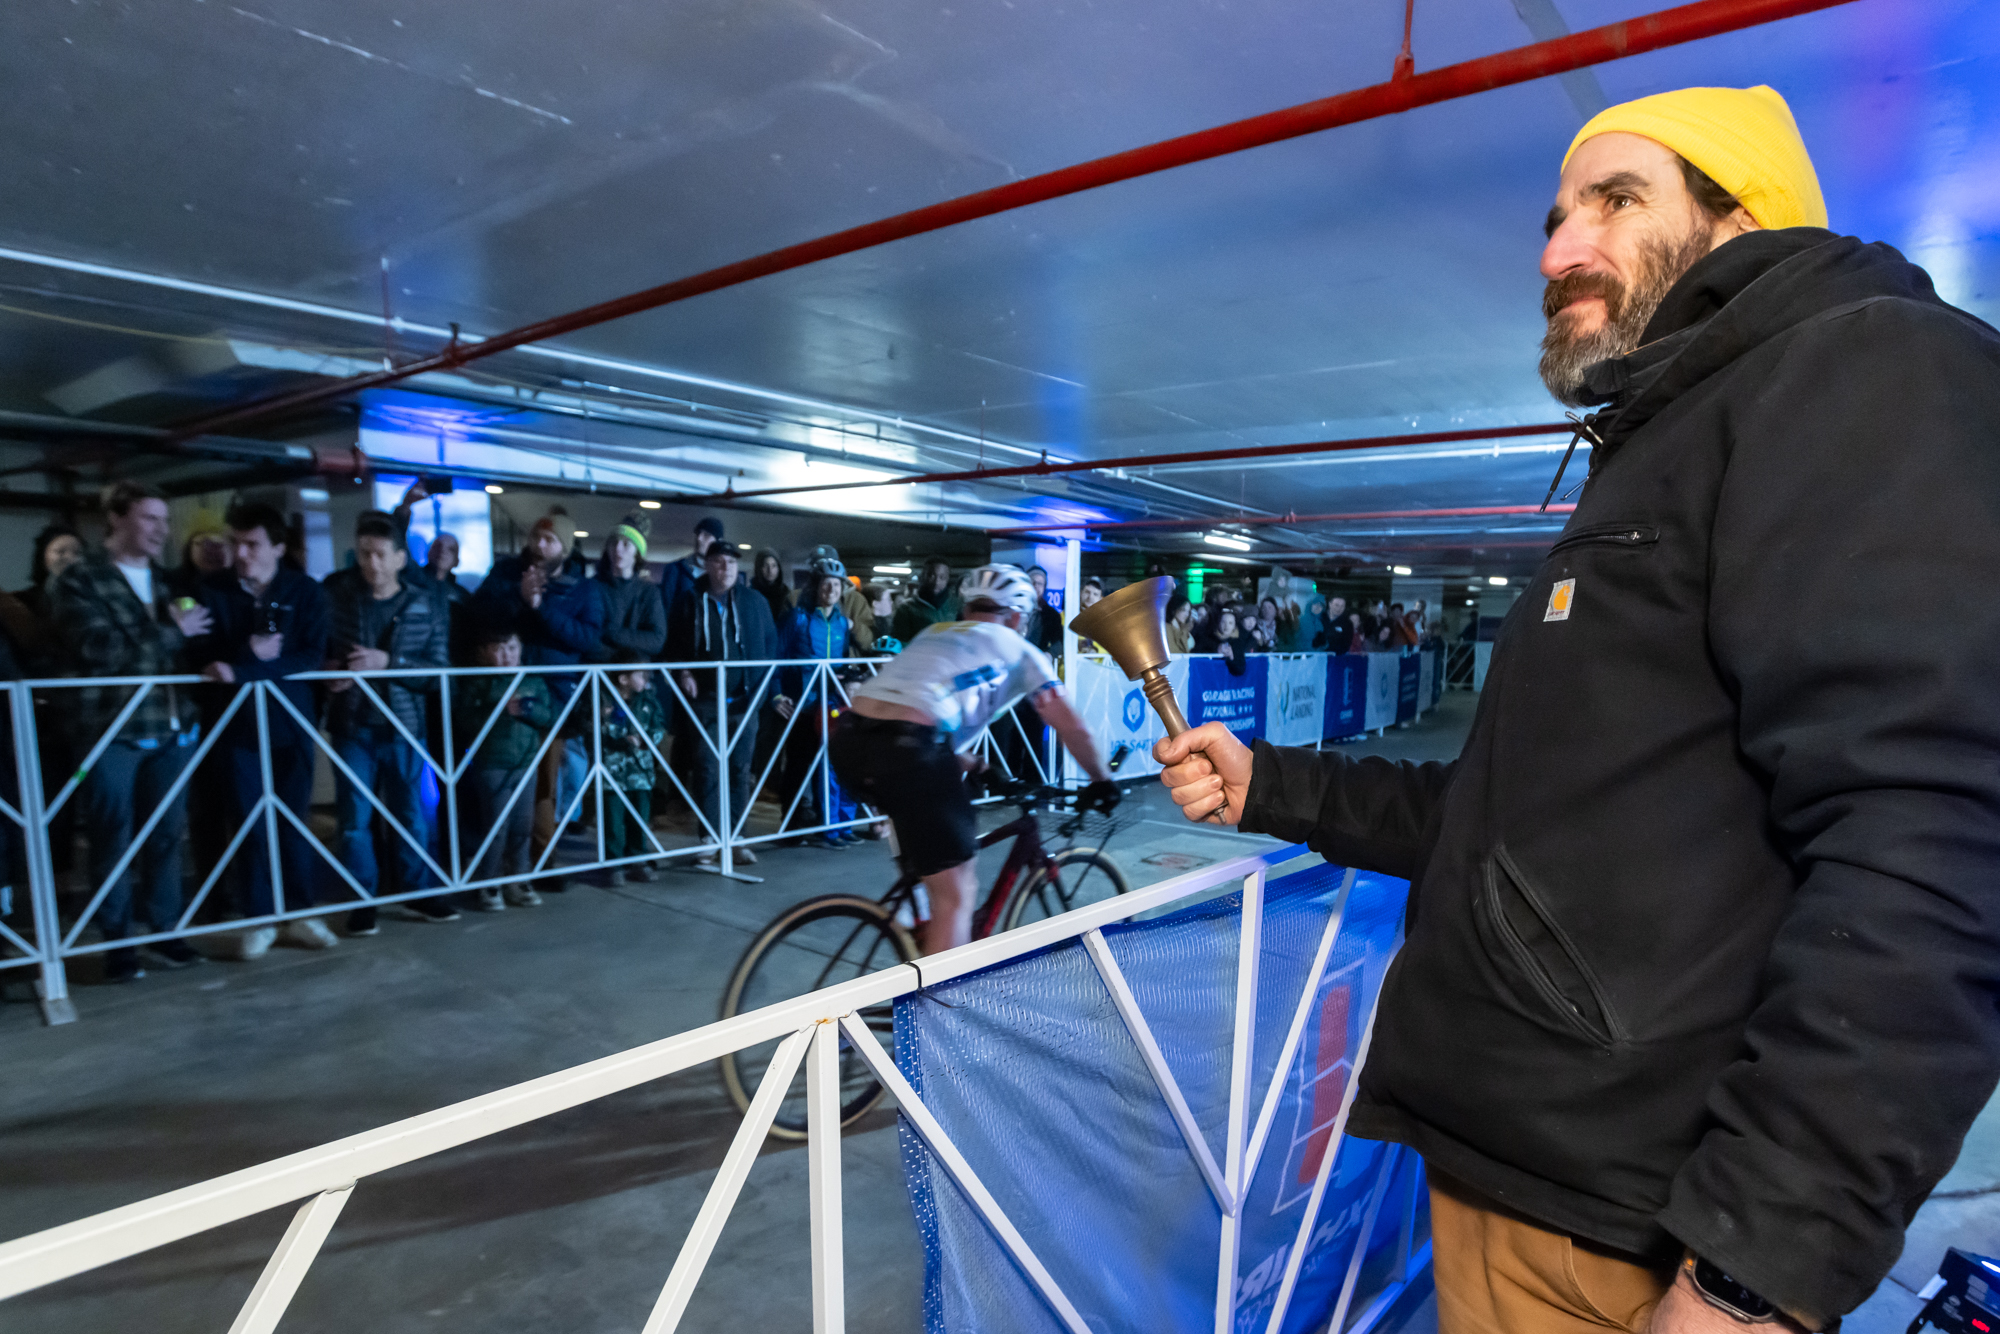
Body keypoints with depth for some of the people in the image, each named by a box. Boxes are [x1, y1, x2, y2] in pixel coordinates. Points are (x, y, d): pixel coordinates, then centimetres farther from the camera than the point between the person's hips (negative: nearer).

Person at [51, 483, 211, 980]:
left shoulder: (162, 578, 17)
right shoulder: (77, 579, -3)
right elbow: (101, 653, -15)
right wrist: (173, 633, -11)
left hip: (170, 726, 5)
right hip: (111, 730, -5)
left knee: (166, 835, 9)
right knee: (113, 840, 4)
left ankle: (165, 931, 19)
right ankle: (116, 941, 15)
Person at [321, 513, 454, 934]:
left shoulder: (428, 602, -1)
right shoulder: (334, 593, -2)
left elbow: (439, 669, -6)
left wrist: (388, 662, -19)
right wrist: (329, 672, -13)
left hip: (405, 723, 1)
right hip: (352, 723, 0)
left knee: (410, 813, 11)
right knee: (354, 817, 5)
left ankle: (416, 891, 26)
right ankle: (362, 900, 19)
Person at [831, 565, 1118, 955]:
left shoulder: (932, 633, 33)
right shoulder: (1017, 648, 19)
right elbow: (1072, 726, 20)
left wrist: (976, 768, 49)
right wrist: (1102, 780, 35)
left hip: (847, 741, 7)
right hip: (907, 747, -7)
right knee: (957, 894, 4)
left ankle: (925, 936, 38)